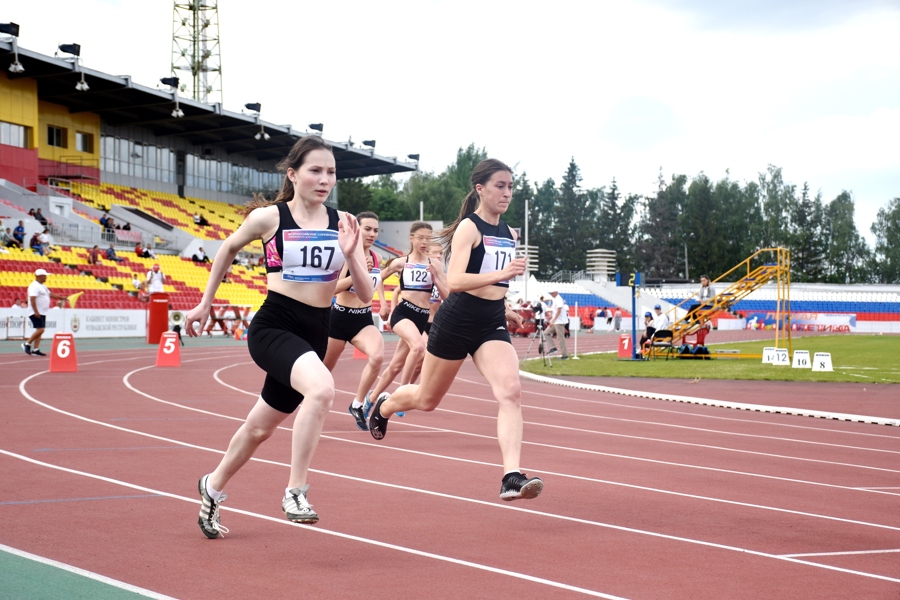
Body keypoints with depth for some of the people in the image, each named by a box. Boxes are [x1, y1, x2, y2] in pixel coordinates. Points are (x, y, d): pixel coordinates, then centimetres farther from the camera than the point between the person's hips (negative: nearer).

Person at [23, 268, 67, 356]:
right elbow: (32, 299, -22)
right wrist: (36, 312, -27)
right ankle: (27, 344, -5)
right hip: (36, 313, -10)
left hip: (42, 313, 10)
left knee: (40, 331, 7)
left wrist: (62, 297, 18)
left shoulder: (42, 286, 18)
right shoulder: (34, 286, -14)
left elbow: (50, 294, 25)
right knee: (40, 329, -16)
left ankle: (35, 350, 8)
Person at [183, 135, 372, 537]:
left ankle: (213, 486, 45)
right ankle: (295, 492, -25)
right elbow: (229, 248, 14)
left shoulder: (343, 224, 1)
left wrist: (350, 254, -18)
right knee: (322, 387, -34)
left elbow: (365, 295, -1)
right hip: (273, 327, -5)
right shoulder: (268, 218, -6)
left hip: (316, 334, 5)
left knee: (261, 427, 19)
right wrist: (205, 304, 19)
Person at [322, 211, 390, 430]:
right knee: (323, 370, 12)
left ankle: (357, 405, -8)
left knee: (377, 357, -25)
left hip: (364, 319, 4)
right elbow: (333, 288, -25)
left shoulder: (375, 258, 3)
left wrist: (383, 302, 12)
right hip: (340, 317, -4)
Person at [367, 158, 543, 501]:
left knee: (510, 391, -21)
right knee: (427, 400, 13)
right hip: (457, 321, -5)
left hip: (492, 325, 5)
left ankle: (512, 477, -29)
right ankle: (383, 406, 48)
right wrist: (500, 274, -38)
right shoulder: (469, 228, -13)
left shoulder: (509, 234, 10)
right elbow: (454, 281, -27)